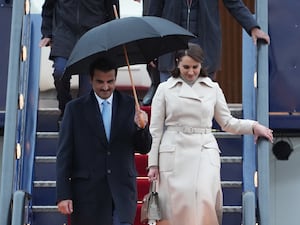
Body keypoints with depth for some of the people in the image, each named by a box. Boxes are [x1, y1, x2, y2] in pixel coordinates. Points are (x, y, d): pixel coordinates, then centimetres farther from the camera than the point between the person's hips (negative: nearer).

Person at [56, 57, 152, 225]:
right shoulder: (75, 108, 2)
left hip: (123, 190, 1)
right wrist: (63, 195, -5)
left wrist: (141, 128, -13)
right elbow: (64, 154, 1)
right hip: (88, 191, -1)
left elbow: (144, 148, 9)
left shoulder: (131, 105, 6)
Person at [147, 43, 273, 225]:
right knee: (178, 204, -3)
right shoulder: (165, 89, 6)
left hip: (205, 151, 0)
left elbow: (227, 122, 13)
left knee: (205, 201, -18)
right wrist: (153, 163, 3)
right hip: (174, 153, 0)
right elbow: (155, 129, 7)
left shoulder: (213, 88, 9)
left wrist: (253, 126, -4)